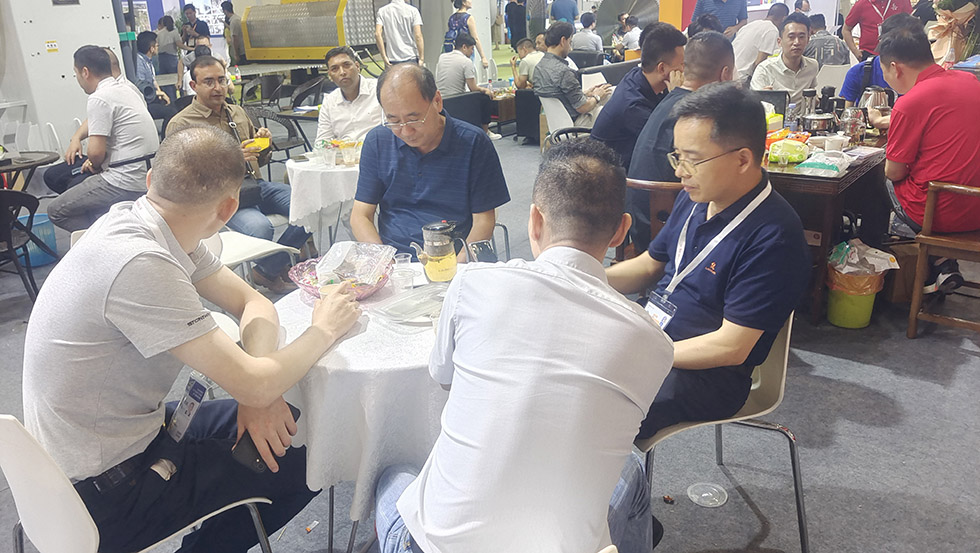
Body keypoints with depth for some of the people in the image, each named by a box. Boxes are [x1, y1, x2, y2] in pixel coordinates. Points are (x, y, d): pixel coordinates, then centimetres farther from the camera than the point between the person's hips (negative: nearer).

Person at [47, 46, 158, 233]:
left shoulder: (99, 99, -14)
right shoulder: (127, 91, 14)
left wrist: (95, 166, 4)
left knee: (56, 211, 4)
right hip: (146, 178, 9)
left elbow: (96, 152, -17)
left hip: (126, 184, -9)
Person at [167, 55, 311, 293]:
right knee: (260, 227, -35)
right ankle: (272, 273, 1)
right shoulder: (181, 125, -2)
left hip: (255, 185, 6)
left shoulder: (237, 112, 18)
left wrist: (264, 142, 1)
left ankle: (267, 269, 2)